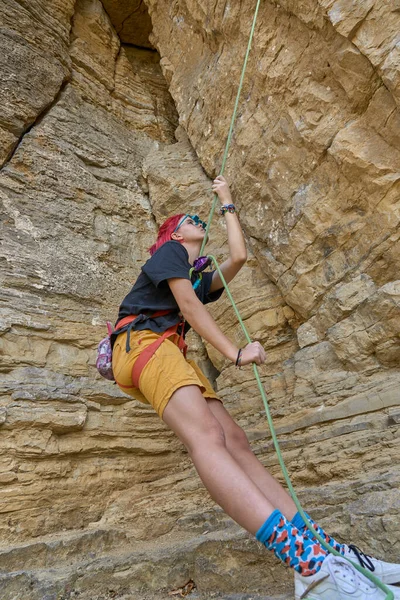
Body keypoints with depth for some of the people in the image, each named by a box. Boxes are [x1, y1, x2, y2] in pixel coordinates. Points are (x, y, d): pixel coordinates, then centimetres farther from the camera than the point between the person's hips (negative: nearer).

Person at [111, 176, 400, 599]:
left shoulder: (199, 278, 35)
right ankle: (307, 563, -47)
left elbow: (238, 256, 24)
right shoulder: (169, 251, 12)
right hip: (143, 341, -8)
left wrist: (227, 205, 39)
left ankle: (322, 548, -16)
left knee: (234, 442, -11)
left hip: (171, 355, 8)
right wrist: (235, 353, -4)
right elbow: (187, 305, -1)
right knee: (206, 435, -31)